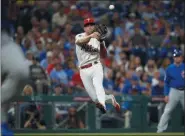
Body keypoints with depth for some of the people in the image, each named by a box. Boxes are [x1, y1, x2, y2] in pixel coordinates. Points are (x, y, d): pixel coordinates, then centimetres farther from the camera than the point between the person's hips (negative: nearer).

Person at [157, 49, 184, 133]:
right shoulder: (170, 68, 2)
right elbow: (166, 83, 6)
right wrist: (166, 95, -2)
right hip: (174, 91, -1)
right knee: (167, 111, -10)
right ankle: (160, 130, -10)